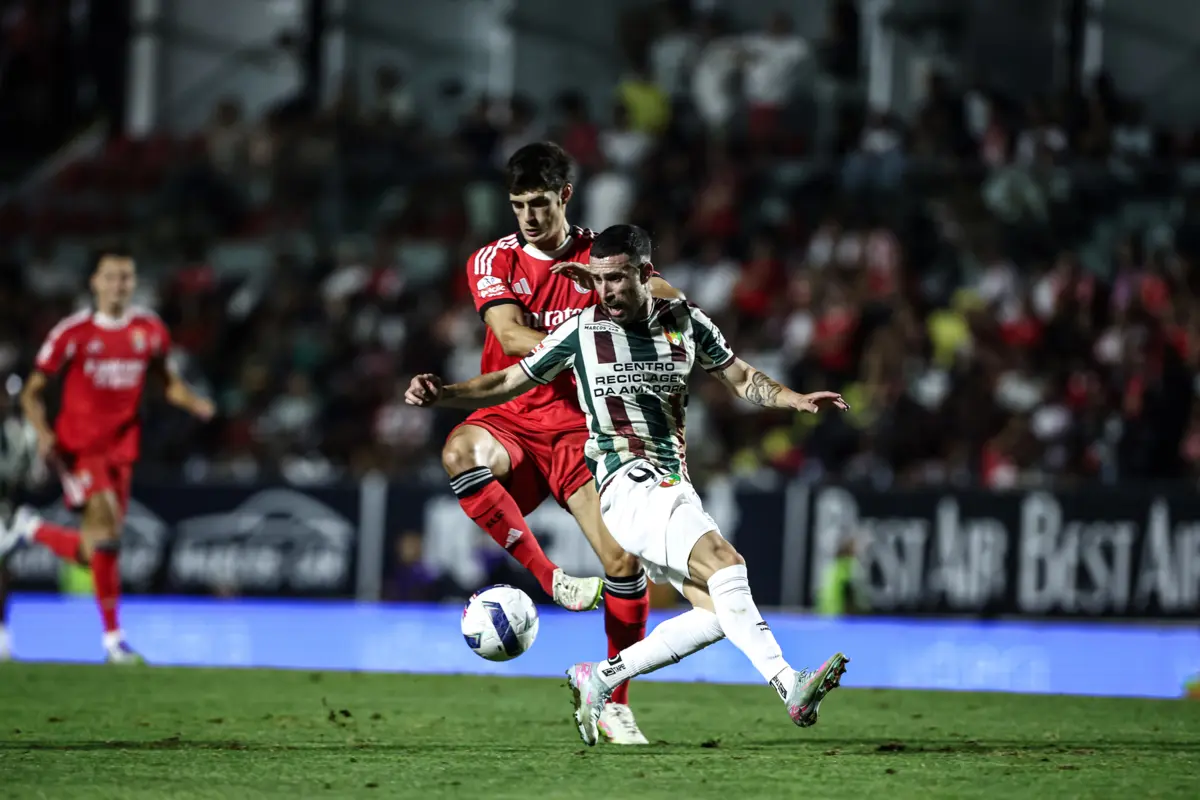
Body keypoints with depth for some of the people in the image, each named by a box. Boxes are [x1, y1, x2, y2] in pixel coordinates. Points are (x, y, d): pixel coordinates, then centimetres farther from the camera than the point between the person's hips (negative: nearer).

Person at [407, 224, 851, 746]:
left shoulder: (687, 323, 7)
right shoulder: (581, 332, -1)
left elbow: (742, 379, 19)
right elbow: (509, 383, 8)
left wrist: (795, 400, 2)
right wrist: (440, 394, -5)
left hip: (674, 487, 6)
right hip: (627, 483, -6)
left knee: (716, 612, -6)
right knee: (724, 564, -27)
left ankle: (600, 679, 7)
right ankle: (788, 685, -38)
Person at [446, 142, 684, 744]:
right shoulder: (493, 261, 2)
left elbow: (670, 300, -9)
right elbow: (511, 338, -14)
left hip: (579, 428, 1)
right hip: (509, 420, -1)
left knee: (624, 562, -13)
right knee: (460, 452, -38)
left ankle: (616, 705, 5)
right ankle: (549, 578, -29)